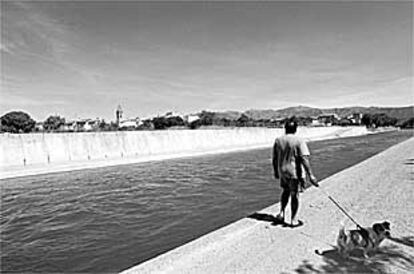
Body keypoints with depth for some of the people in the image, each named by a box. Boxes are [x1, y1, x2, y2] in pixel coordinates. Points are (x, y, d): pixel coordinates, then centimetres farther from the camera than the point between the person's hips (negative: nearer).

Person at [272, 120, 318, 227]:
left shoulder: (278, 140, 1)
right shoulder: (299, 141, -12)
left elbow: (274, 159, 5)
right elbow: (304, 159, -20)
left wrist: (276, 172, 18)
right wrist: (310, 175, -20)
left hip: (282, 171, 4)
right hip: (295, 172, -4)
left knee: (286, 191, 25)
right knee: (294, 195, 7)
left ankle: (281, 213, 21)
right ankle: (293, 220, 16)